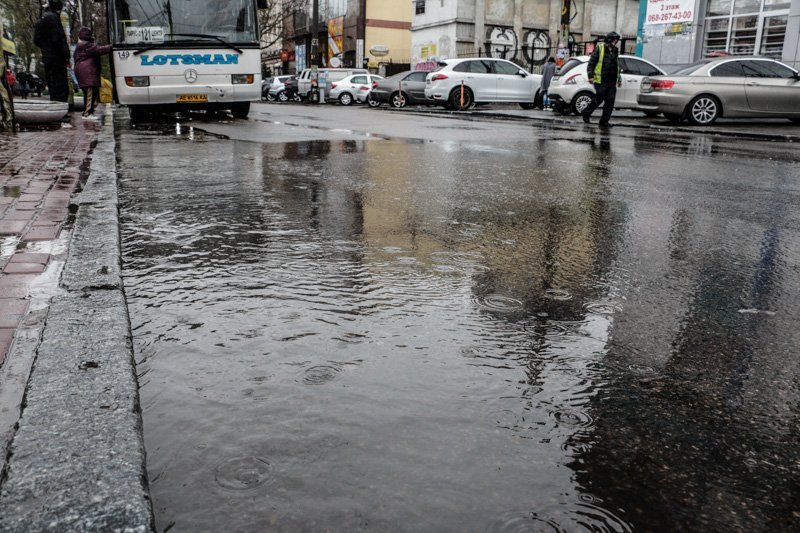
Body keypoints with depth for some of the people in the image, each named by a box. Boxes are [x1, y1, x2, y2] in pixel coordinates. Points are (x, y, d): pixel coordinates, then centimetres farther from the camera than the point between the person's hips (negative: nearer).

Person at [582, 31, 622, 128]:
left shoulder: (615, 51, 18)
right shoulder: (600, 48, -1)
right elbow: (591, 62, -4)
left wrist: (619, 78, 22)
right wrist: (590, 75, -12)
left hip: (612, 82, 6)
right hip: (601, 81, -6)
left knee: (610, 102, -1)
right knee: (599, 99, -4)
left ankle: (604, 121, 4)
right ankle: (586, 112, 20)